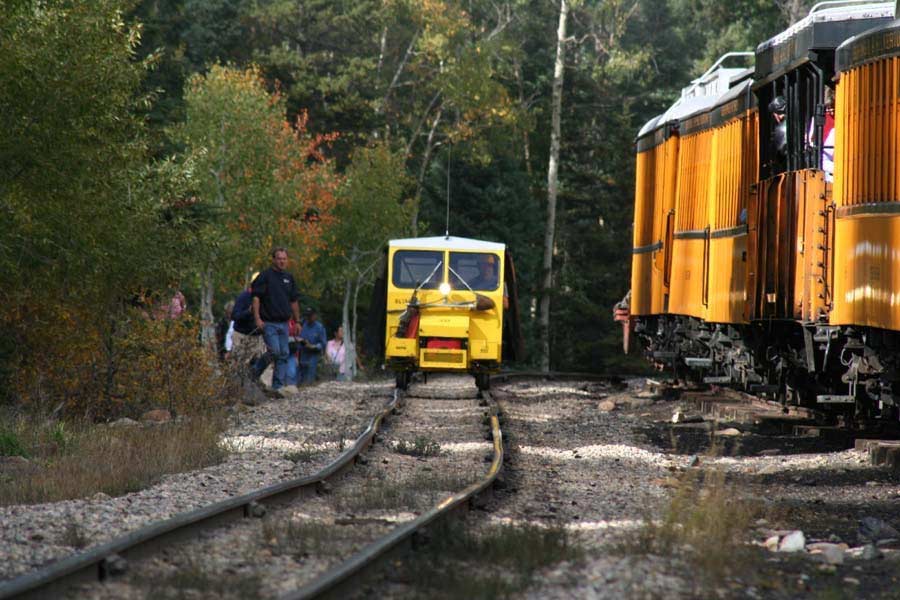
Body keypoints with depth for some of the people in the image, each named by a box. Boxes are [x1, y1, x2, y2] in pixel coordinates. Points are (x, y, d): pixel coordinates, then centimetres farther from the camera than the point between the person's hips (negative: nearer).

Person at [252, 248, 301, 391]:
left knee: (284, 355, 3)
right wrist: (257, 318, -19)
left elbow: (294, 301, 22)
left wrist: (297, 321, 20)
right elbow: (256, 297, -10)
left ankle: (279, 385, 6)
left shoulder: (289, 278, 14)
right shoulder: (265, 276, -5)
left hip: (283, 323, 6)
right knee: (275, 352, -18)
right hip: (268, 323, -6)